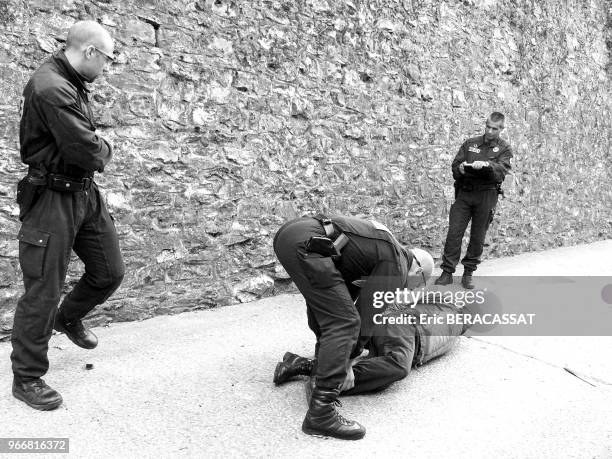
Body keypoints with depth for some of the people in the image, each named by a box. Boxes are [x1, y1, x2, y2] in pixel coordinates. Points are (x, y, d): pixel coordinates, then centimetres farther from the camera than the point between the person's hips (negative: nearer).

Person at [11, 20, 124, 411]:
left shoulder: (75, 84, 10)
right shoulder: (50, 88, -22)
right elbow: (88, 153, -25)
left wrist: (97, 145, -7)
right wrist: (104, 149, -5)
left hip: (86, 191, 9)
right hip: (53, 198, -9)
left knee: (110, 272, 15)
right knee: (43, 291, 0)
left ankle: (69, 319, 44)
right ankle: (26, 378, 18)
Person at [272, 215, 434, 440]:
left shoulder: (384, 248, 30)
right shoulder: (396, 266, 4)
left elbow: (350, 290, 37)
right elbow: (368, 310, 0)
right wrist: (347, 362, 10)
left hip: (288, 230, 10)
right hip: (304, 244, -10)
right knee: (344, 322, -9)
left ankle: (324, 357, 51)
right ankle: (321, 413, -7)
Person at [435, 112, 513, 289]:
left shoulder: (504, 148, 7)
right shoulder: (470, 143, 14)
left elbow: (501, 171, -10)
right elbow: (455, 165, 9)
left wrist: (487, 165, -29)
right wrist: (460, 168, -14)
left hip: (486, 195, -1)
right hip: (464, 193, 1)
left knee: (478, 236, 3)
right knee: (454, 232, -4)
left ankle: (468, 273, 16)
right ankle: (447, 272, 1)